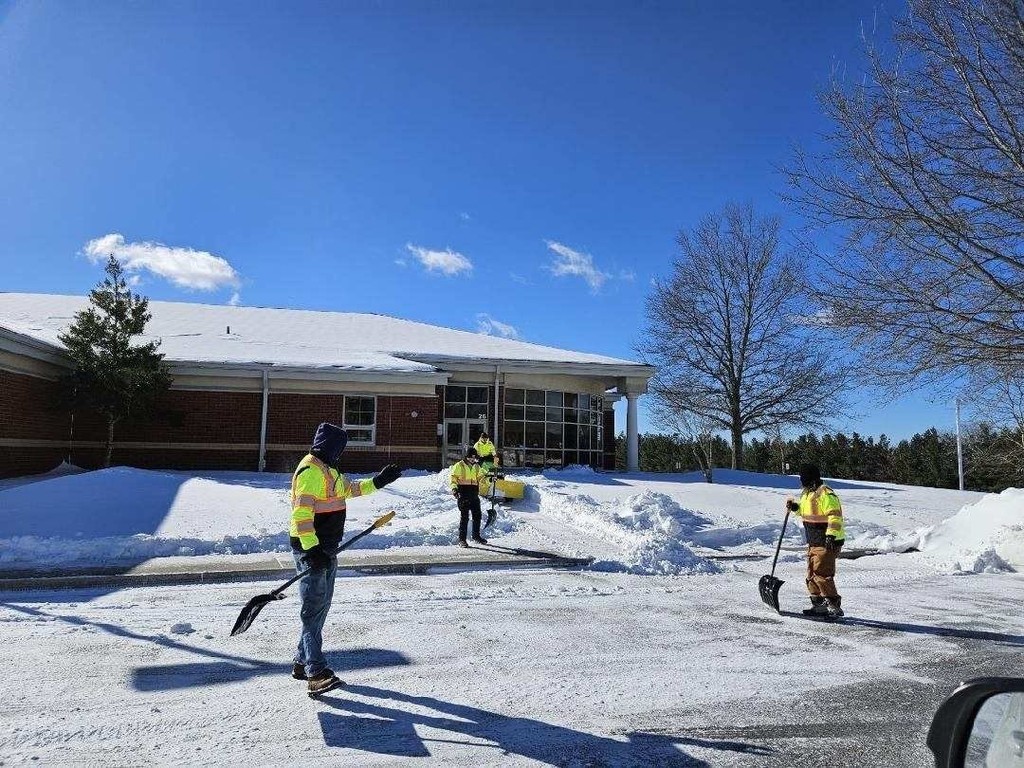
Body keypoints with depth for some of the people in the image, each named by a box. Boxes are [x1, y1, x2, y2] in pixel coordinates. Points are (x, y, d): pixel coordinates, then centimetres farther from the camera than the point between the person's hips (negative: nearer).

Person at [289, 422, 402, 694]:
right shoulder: (311, 471, -17)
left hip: (326, 548, 10)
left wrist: (378, 481, 25)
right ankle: (316, 672, -9)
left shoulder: (328, 470, 17)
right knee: (314, 607, -10)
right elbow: (302, 512, -24)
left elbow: (349, 489, 32)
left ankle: (303, 662, 25)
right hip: (311, 549, -10)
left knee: (322, 605, 15)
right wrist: (311, 549, -29)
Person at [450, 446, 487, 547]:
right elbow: (453, 477, -6)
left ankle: (476, 536, 27)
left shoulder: (476, 467, 16)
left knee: (477, 516, 11)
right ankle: (462, 539, 0)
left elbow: (481, 478, 25)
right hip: (463, 495, -6)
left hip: (474, 494, 6)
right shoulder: (459, 466, -2)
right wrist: (454, 488, -20)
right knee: (464, 517, -6)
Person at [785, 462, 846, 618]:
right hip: (814, 542, 10)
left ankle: (835, 606, -4)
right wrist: (795, 507, 13)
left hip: (827, 542, -10)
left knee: (821, 574, -12)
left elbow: (835, 516, -24)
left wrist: (831, 535, -31)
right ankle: (819, 605, 22)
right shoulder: (808, 494, 13)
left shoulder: (825, 494, -18)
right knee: (812, 575, 13)